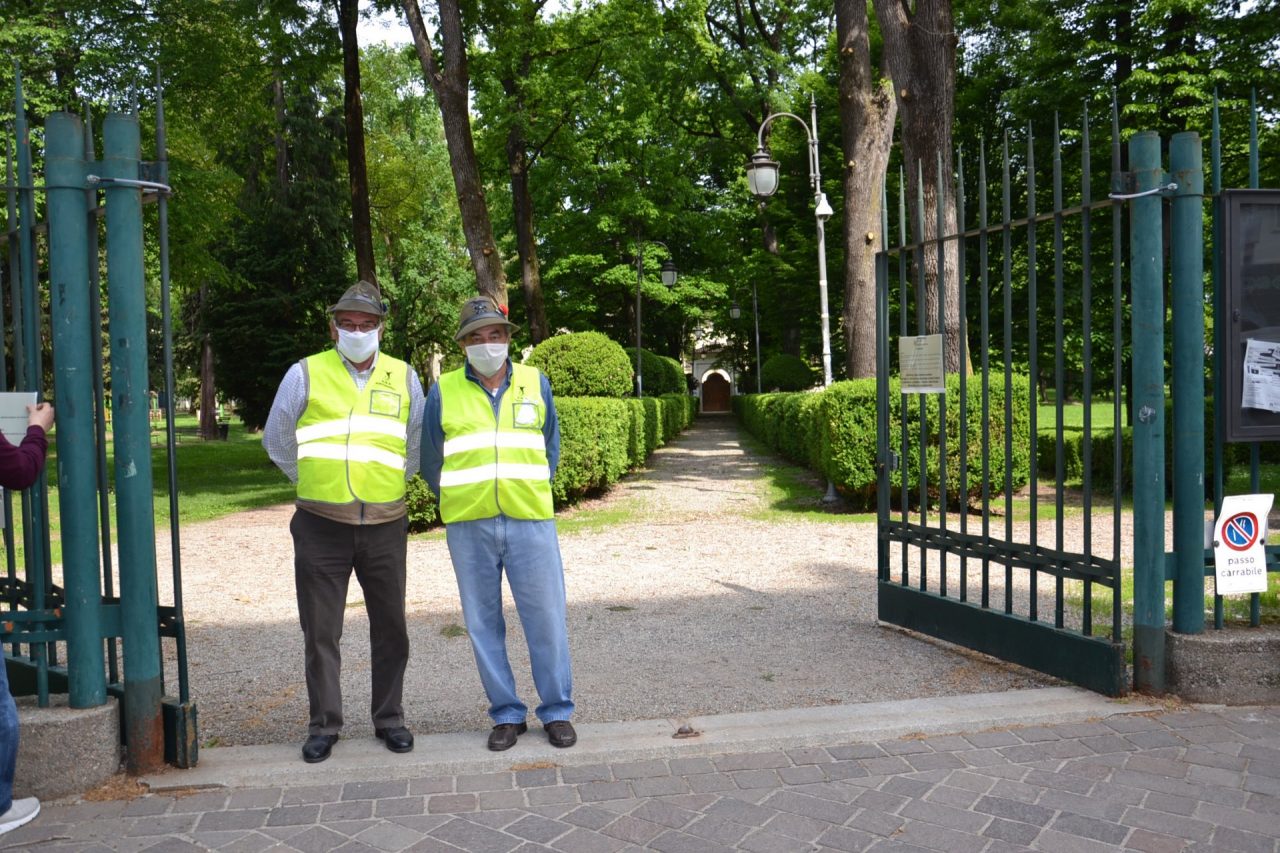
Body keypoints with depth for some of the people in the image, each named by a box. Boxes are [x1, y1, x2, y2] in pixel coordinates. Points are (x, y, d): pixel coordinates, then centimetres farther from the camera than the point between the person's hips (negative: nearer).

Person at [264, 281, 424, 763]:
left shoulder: (404, 377, 7)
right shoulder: (305, 374, 1)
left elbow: (417, 445, 16)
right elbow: (278, 440, 9)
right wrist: (313, 481, 12)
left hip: (384, 524, 2)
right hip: (321, 525, -1)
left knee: (390, 628, 9)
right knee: (320, 631, 6)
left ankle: (389, 719, 24)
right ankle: (324, 725, 20)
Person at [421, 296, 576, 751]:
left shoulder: (535, 382, 6)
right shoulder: (444, 391, 3)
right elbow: (431, 458, 12)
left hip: (530, 521, 0)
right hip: (469, 527, 0)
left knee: (546, 618, 3)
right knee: (484, 624, 7)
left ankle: (557, 711, 18)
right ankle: (507, 714, 21)